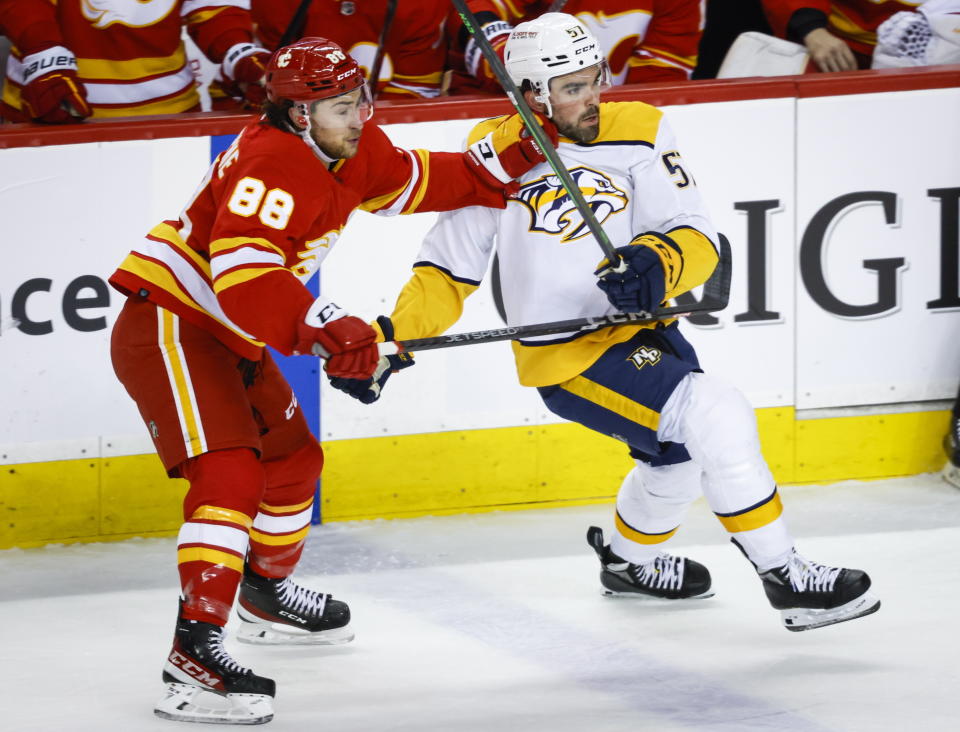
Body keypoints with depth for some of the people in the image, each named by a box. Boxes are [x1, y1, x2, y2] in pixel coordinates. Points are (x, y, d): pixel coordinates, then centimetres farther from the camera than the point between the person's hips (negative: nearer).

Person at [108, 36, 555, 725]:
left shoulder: (350, 152, 5)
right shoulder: (275, 164, -25)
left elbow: (418, 182, 20)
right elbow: (242, 274, -36)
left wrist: (502, 158, 8)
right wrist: (323, 327, -44)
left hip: (227, 339, 10)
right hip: (167, 324, -10)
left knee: (292, 459, 25)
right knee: (230, 471, -25)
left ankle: (267, 593, 51)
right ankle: (195, 650, -34)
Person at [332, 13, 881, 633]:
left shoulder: (638, 131, -6)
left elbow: (697, 239, -11)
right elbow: (449, 268, -3)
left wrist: (656, 264, -32)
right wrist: (390, 344, -14)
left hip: (643, 328, 6)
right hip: (569, 359, -6)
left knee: (680, 454, 29)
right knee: (719, 421, -21)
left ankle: (630, 558, 60)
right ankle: (787, 580, -11)